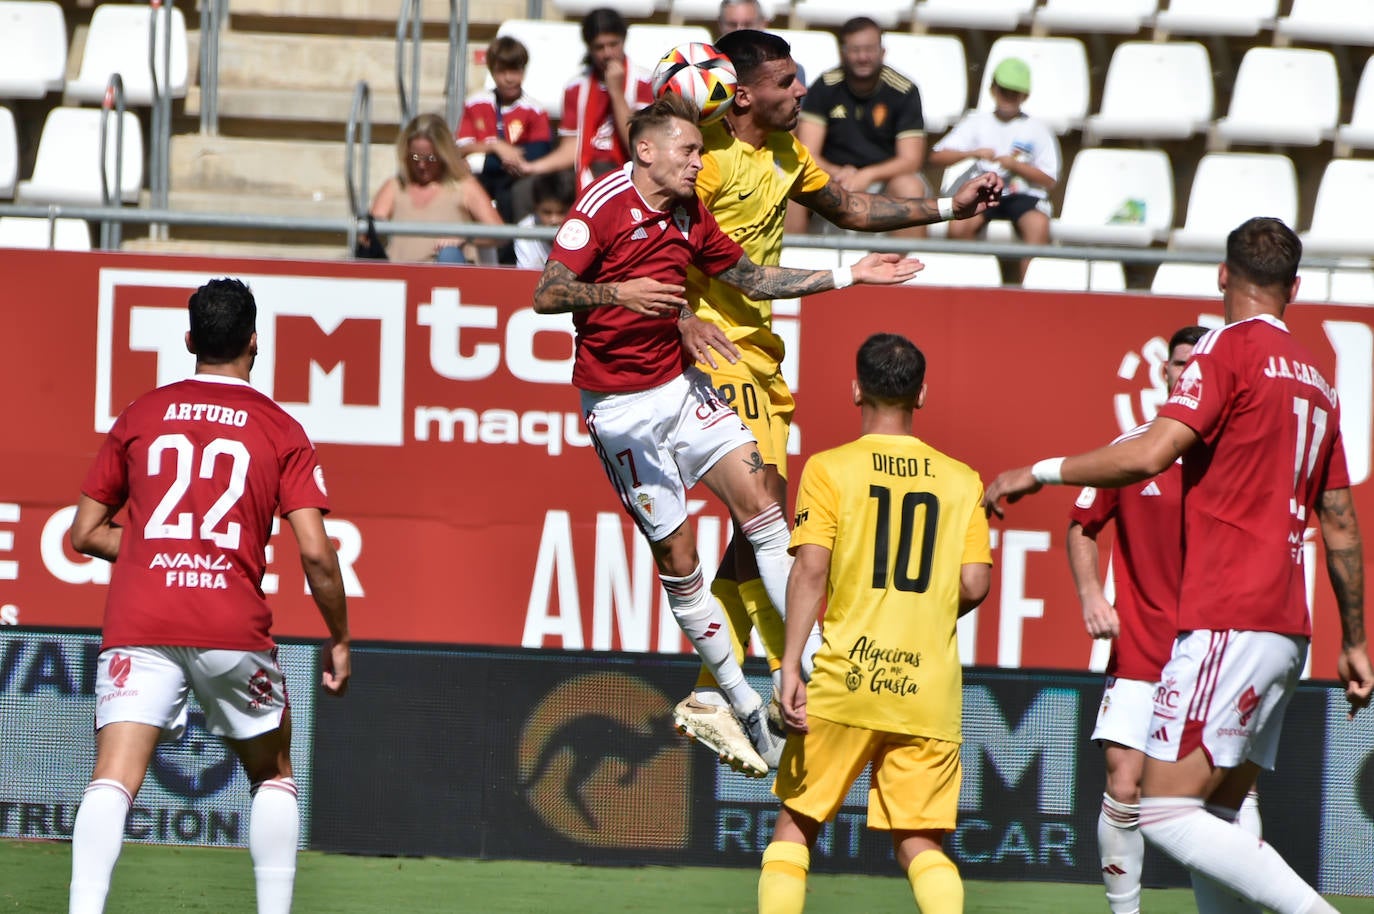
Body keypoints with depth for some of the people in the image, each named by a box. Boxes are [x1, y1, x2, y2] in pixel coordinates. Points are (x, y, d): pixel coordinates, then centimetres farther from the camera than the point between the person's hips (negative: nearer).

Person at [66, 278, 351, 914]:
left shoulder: (139, 417, 13)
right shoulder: (281, 431, 7)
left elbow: (85, 534, 16)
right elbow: (315, 552, -1)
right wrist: (339, 637, 11)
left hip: (139, 623, 1)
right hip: (234, 626, -1)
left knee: (113, 782, -9)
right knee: (274, 774, 21)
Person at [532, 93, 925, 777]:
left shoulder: (690, 216, 8)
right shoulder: (604, 205, -14)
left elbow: (750, 278, 21)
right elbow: (546, 294, -18)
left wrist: (847, 277, 18)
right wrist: (619, 293, -35)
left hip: (679, 384, 7)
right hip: (621, 406, -7)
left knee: (761, 507, -6)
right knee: (676, 553, -3)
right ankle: (743, 707, 4)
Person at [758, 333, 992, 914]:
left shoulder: (830, 469, 0)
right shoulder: (961, 481, 8)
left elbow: (811, 568, -11)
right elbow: (974, 585, 2)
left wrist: (790, 666, -14)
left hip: (846, 676, -2)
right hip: (930, 687, 2)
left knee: (796, 823, 11)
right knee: (919, 840, 5)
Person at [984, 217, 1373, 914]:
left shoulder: (1229, 349, -5)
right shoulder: (1316, 380, 18)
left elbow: (1149, 454, -18)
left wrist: (1040, 472, -6)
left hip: (1229, 622, -9)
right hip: (1286, 630, 9)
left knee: (1166, 813, -13)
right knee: (1216, 817, 9)